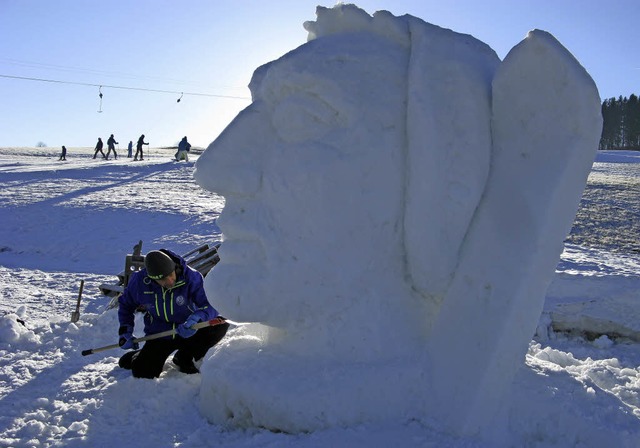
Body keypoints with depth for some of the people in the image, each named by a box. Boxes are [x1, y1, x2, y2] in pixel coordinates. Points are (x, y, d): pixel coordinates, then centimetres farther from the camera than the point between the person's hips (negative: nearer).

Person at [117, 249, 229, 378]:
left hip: (188, 332, 0)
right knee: (143, 373, -20)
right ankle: (136, 358, 22)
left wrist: (196, 319, -44)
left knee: (221, 325, -27)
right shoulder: (139, 280, -14)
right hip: (159, 335, 0)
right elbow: (126, 304, 8)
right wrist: (125, 331, 0)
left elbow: (211, 304, -24)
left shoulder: (190, 276, -21)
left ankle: (184, 358, -1)